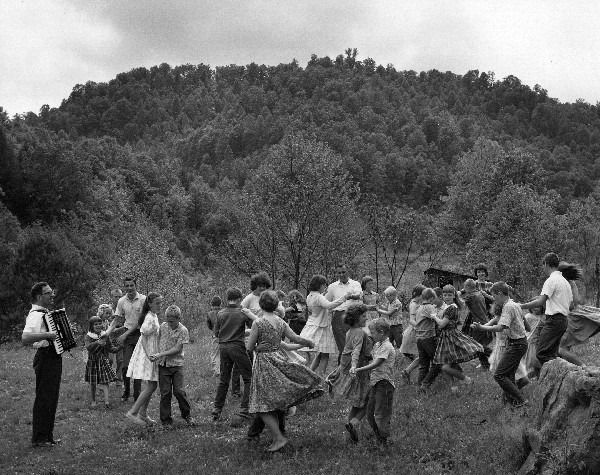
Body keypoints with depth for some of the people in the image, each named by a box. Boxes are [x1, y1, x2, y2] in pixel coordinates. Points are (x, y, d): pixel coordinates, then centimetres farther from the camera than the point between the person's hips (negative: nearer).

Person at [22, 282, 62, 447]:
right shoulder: (36, 315, -17)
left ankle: (47, 435, 26)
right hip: (45, 358, -10)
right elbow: (25, 338, -31)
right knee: (43, 398, -3)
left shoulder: (46, 313, 15)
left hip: (54, 358, 10)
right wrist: (47, 335, -34)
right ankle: (39, 438, 5)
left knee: (51, 398, 16)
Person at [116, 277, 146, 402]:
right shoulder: (121, 301, 4)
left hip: (140, 334, -2)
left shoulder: (143, 299, -8)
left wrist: (125, 335, -12)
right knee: (126, 365, -6)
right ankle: (126, 391, 15)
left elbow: (140, 321, -10)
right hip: (127, 334, 2)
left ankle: (137, 395, 11)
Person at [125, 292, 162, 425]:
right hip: (146, 354, -10)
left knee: (152, 386, 12)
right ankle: (132, 413, -7)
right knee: (150, 386, -11)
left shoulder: (154, 316, 10)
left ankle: (142, 414, 20)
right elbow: (144, 338, -20)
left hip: (151, 355, 10)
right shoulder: (150, 318, -18)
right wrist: (149, 356, -25)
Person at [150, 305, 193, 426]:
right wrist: (155, 355, 1)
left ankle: (186, 414, 17)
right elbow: (158, 340, 15)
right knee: (165, 393, 2)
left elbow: (177, 349, -13)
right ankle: (166, 420, 12)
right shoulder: (163, 326, 3)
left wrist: (160, 355, -18)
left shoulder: (183, 330, -9)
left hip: (177, 364, -3)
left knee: (179, 391, -5)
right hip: (163, 364, 3)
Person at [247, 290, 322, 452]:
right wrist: (309, 343, 27)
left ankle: (279, 438, -8)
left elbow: (249, 347, -8)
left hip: (264, 363, -6)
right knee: (275, 403, 14)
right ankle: (277, 438, 15)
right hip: (279, 359, 6)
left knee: (263, 405, -1)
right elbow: (296, 338, 8)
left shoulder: (258, 323, -12)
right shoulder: (281, 322, 3)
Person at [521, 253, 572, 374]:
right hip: (564, 320, 10)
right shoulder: (565, 281, 18)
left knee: (542, 353, -12)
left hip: (554, 320, -10)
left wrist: (521, 306, -18)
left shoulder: (551, 280, -11)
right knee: (552, 354, 13)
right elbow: (570, 304, 22)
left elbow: (540, 301, -21)